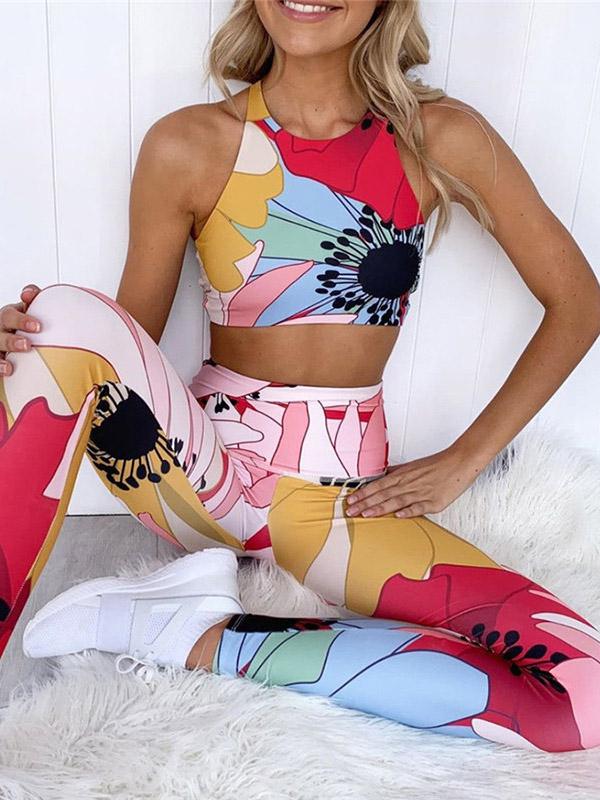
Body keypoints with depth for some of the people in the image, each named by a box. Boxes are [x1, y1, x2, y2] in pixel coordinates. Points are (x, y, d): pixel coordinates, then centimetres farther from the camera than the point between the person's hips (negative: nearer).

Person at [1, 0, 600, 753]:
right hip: (206, 467, 0)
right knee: (69, 313, -29)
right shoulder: (187, 146, -4)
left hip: (343, 495, 1)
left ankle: (203, 637, -14)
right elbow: (126, 337, 3)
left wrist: (463, 459, -2)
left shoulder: (440, 138, -3)